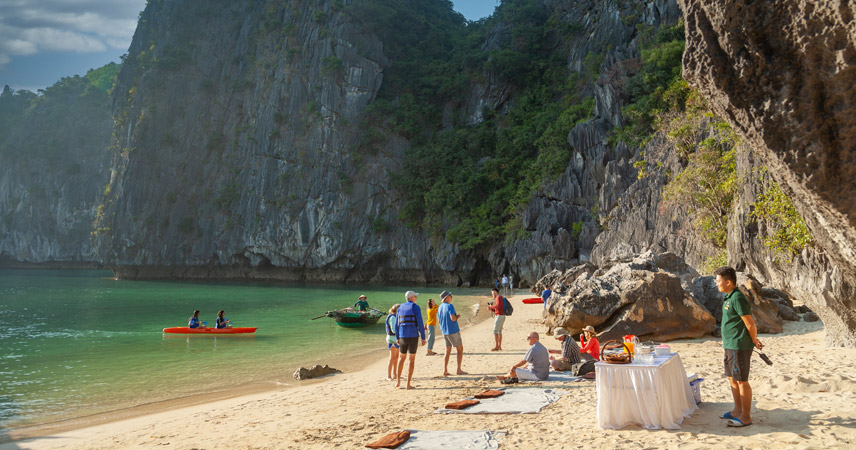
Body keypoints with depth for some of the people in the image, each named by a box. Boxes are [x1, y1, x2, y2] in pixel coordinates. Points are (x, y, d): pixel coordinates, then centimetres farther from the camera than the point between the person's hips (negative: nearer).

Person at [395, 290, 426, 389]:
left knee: (401, 358, 20)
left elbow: (397, 325, 11)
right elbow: (420, 324, -10)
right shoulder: (416, 307, -5)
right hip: (413, 337, -4)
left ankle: (398, 382, 18)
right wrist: (423, 338, -5)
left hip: (403, 337, 4)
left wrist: (398, 338, 19)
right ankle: (408, 384, 3)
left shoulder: (400, 308, 10)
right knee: (412, 360, 5)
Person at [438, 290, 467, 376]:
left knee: (448, 351, 13)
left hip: (444, 332, 8)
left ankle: (445, 371, 7)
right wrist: (458, 316, -7)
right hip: (453, 331, -7)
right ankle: (459, 370, 3)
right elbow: (453, 318, -26)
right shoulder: (449, 306, -16)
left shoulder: (440, 307, 9)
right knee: (460, 349, 4)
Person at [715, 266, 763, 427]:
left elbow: (750, 324, -18)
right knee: (732, 379, 18)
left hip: (739, 346, -10)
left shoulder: (737, 298, -20)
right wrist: (753, 339, 17)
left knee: (742, 381, -1)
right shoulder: (729, 298, 12)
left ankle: (746, 417, 9)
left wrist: (754, 340, -3)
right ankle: (738, 411, 30)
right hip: (730, 346, 10)